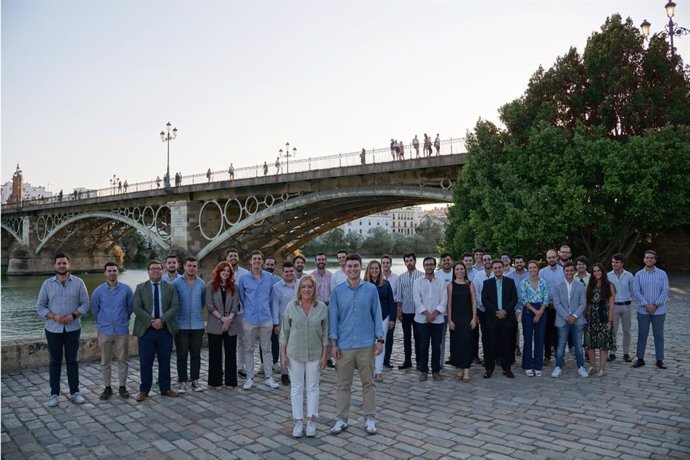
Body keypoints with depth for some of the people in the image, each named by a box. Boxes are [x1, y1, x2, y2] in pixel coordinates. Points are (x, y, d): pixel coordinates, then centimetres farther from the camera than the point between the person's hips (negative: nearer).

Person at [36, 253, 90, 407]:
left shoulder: (78, 282, -1)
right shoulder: (47, 284, 1)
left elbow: (85, 303, 0)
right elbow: (40, 306, 1)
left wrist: (73, 315, -16)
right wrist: (54, 316, -14)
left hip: (73, 328, 0)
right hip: (53, 329, 0)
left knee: (72, 360, 7)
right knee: (55, 361, 8)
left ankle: (75, 392, 15)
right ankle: (54, 394, 16)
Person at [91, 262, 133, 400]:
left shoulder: (126, 289, -3)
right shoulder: (98, 291, -2)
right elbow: (95, 311, 12)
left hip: (122, 331, 0)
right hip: (105, 331, 1)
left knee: (123, 360, 6)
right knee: (105, 362, 8)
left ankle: (122, 387, 17)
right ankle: (107, 388, 19)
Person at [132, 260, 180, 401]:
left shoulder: (170, 287, 7)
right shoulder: (140, 288, 5)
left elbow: (174, 306, -2)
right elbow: (136, 307, -5)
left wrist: (162, 319, -16)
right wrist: (151, 321, -15)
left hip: (165, 329, 1)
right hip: (146, 330, -1)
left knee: (165, 361, 8)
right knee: (146, 362, 4)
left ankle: (165, 388, 19)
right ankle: (144, 390, 16)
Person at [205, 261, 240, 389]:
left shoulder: (233, 287, 9)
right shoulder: (211, 286, 2)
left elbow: (235, 306, 2)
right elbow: (209, 305, -6)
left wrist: (229, 318, -13)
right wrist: (221, 318, -14)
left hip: (231, 326, 2)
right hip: (215, 325, -2)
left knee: (231, 353, 6)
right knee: (215, 354, 4)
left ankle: (230, 381, 15)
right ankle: (215, 381, 12)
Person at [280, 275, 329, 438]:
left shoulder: (322, 307, -5)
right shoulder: (291, 306, -5)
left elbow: (325, 333, -1)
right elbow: (284, 332, 0)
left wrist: (324, 355, -3)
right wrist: (283, 354, -3)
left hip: (314, 354, 0)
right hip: (294, 353, 0)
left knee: (313, 387, 10)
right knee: (296, 387, 8)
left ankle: (311, 421, 22)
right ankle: (298, 422, 20)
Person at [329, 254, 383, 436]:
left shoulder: (371, 289, 0)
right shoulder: (337, 291, 0)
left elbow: (377, 315, 2)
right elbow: (333, 317, 2)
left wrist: (380, 339, -2)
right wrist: (333, 342, -3)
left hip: (366, 344, 0)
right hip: (344, 345, 0)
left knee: (368, 383, 9)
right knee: (343, 384, 10)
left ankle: (370, 419, 22)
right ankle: (341, 419, 22)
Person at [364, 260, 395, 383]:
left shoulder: (385, 284, 2)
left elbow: (391, 302, 4)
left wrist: (392, 319, 1)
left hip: (383, 317, 1)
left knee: (381, 343, 2)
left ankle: (379, 371, 7)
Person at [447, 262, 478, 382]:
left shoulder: (470, 284, 3)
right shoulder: (451, 285, 2)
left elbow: (474, 302, 2)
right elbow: (449, 303, 1)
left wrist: (474, 318, -5)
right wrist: (449, 320, -4)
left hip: (467, 317, 0)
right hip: (455, 317, 0)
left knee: (466, 342, -4)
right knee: (456, 342, 4)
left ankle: (466, 370, -2)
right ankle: (460, 368, 17)